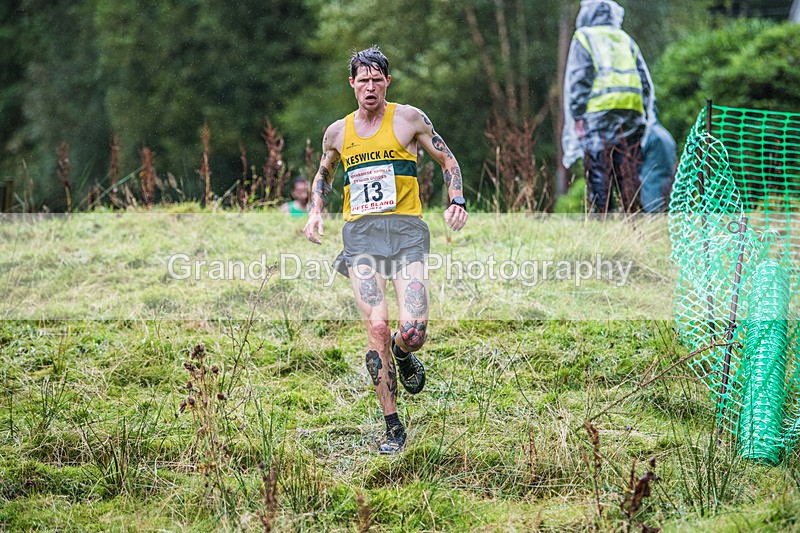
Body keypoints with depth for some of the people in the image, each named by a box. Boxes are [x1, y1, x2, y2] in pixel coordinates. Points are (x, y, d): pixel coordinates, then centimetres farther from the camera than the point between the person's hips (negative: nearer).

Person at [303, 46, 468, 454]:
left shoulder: (409, 118, 5)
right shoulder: (337, 133, 14)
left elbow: (448, 161, 13)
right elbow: (323, 174, 32)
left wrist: (457, 201, -4)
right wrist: (315, 211, 14)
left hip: (405, 230, -2)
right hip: (360, 235, 2)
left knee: (413, 332, -17)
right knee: (377, 327, -15)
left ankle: (403, 356, 24)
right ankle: (392, 428, -5)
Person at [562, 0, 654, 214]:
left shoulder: (583, 38, 8)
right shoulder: (626, 39, 22)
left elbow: (578, 80, -3)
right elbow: (646, 82, 17)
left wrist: (577, 118, -5)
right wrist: (645, 118, 18)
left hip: (599, 114, -4)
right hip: (632, 113, 4)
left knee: (599, 179, -6)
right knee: (630, 176, 3)